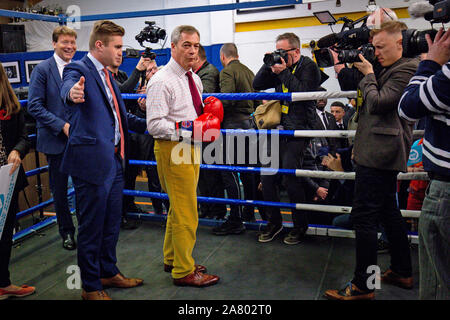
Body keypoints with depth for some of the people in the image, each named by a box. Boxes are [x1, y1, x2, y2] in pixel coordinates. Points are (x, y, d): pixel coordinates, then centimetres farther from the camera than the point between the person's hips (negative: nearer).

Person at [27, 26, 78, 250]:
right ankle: (66, 231, 27)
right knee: (59, 189, 10)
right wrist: (62, 126, -18)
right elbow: (34, 106, -9)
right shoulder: (42, 70, -5)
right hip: (55, 139, -2)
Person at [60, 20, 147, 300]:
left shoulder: (108, 75, 17)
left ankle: (108, 272, 37)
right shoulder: (79, 69, -9)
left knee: (112, 223, 19)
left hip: (115, 161, 9)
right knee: (91, 227, 4)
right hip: (92, 161, -9)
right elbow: (68, 87, -33)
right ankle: (91, 287, 20)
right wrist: (73, 93, -56)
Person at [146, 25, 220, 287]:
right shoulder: (161, 81, -15)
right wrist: (187, 128, -27)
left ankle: (172, 258, 35)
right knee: (186, 212, -5)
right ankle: (184, 271, 10)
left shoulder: (194, 79, 13)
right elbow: (154, 125, -20)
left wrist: (209, 118, 2)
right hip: (172, 149, -9)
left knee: (179, 207, 19)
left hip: (191, 147, 9)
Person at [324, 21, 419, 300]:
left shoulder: (407, 69, -11)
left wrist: (368, 74, -4)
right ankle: (402, 273, 31)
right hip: (381, 152, 11)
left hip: (380, 154, -11)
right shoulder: (391, 69, 20)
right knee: (388, 211, 18)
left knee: (364, 215, -9)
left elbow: (377, 102, -19)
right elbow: (364, 97, 22)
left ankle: (363, 285, -1)